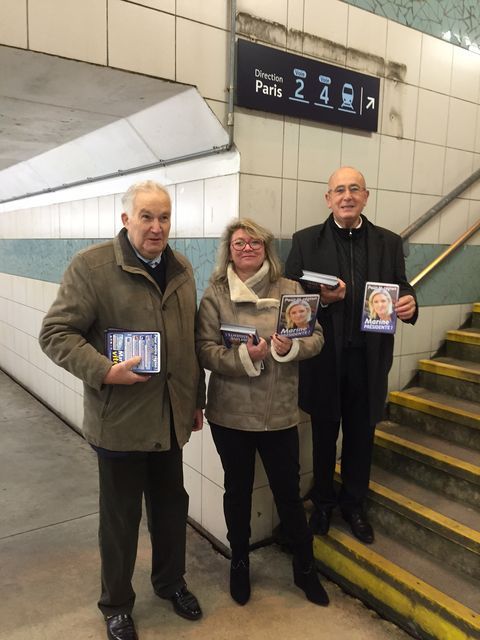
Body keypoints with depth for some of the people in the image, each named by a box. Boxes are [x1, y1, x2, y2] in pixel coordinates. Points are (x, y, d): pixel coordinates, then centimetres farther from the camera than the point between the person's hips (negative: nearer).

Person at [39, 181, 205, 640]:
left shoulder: (181, 269, 7)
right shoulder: (91, 265, -11)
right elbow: (55, 333, -13)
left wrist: (196, 399, 15)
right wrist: (105, 371, -26)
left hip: (170, 416, 5)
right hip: (119, 419, -5)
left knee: (171, 506, 20)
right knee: (120, 516, 13)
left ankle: (171, 582, 45)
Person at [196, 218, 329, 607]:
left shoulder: (291, 290, 1)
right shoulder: (215, 294, -4)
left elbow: (316, 337, 0)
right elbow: (205, 349, -10)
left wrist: (292, 347, -20)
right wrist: (243, 356, -24)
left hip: (280, 413, 1)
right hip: (230, 413, 0)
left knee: (289, 493, 12)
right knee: (238, 491, 18)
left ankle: (305, 568, 37)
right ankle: (239, 563, 41)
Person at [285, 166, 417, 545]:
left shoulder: (389, 242, 5)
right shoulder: (306, 241, 0)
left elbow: (402, 290, 6)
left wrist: (409, 304, -17)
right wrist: (321, 298, -21)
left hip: (369, 359, 2)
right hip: (324, 358, -1)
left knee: (361, 436, 16)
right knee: (324, 435, 15)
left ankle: (354, 504, 36)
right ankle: (323, 503, 35)